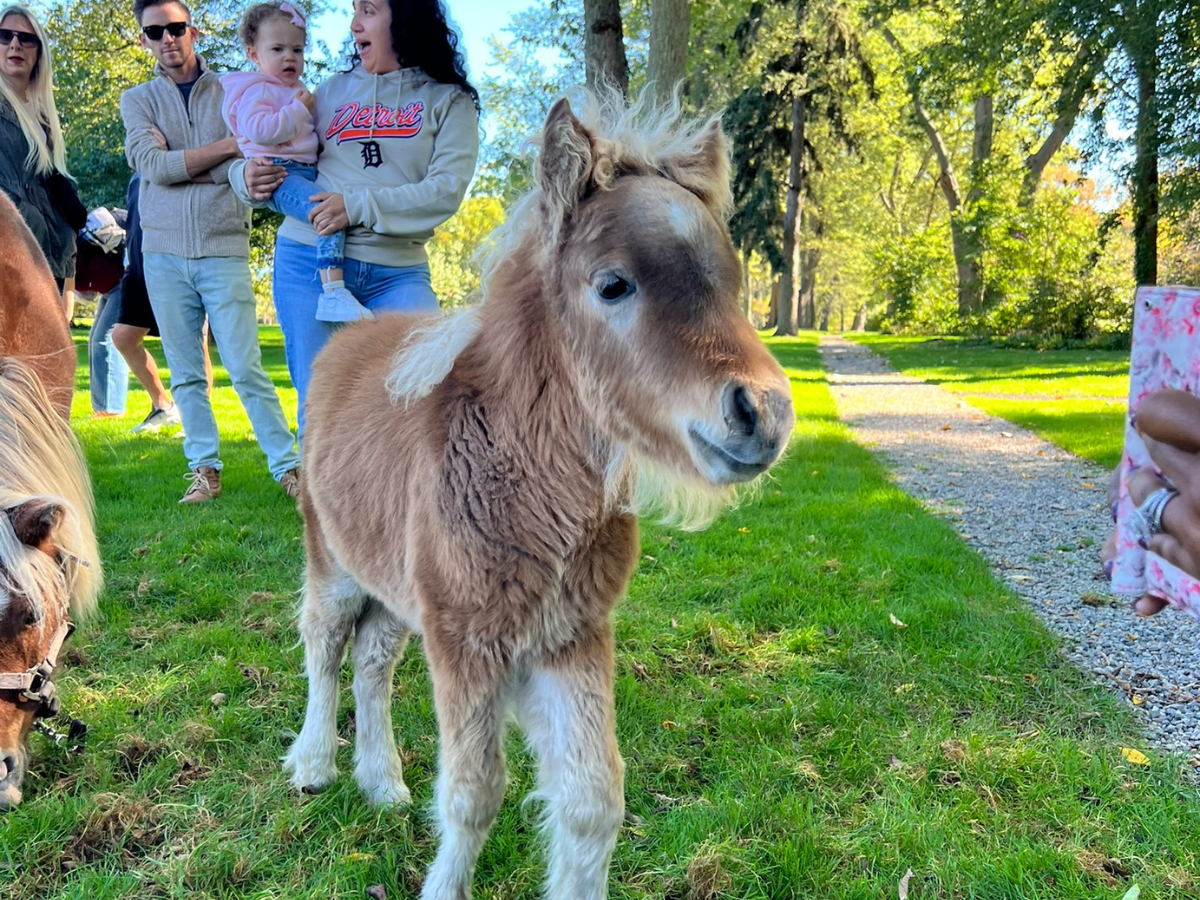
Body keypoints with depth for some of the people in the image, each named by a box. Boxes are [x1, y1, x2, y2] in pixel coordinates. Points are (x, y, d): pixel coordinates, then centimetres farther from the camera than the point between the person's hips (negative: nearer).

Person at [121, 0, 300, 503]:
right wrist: (228, 145, -11)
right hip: (164, 254, 2)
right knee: (186, 375, 5)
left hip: (223, 250, -2)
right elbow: (152, 165, -7)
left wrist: (176, 167, -8)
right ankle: (204, 470, 13)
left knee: (246, 369, -7)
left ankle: (288, 466, -2)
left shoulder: (232, 92, 7)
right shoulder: (137, 101, 10)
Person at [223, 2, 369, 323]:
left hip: (307, 171, 10)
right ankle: (333, 293, -41)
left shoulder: (297, 90, 25)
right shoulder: (257, 91, -5)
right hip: (280, 175, -10)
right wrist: (300, 110, -17)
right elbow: (259, 130, -24)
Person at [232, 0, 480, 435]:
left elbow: (446, 191, -8)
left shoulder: (449, 101, 6)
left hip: (398, 273, -2)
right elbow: (285, 161, 20)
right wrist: (248, 176, -3)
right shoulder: (333, 90, 14)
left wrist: (358, 207, -17)